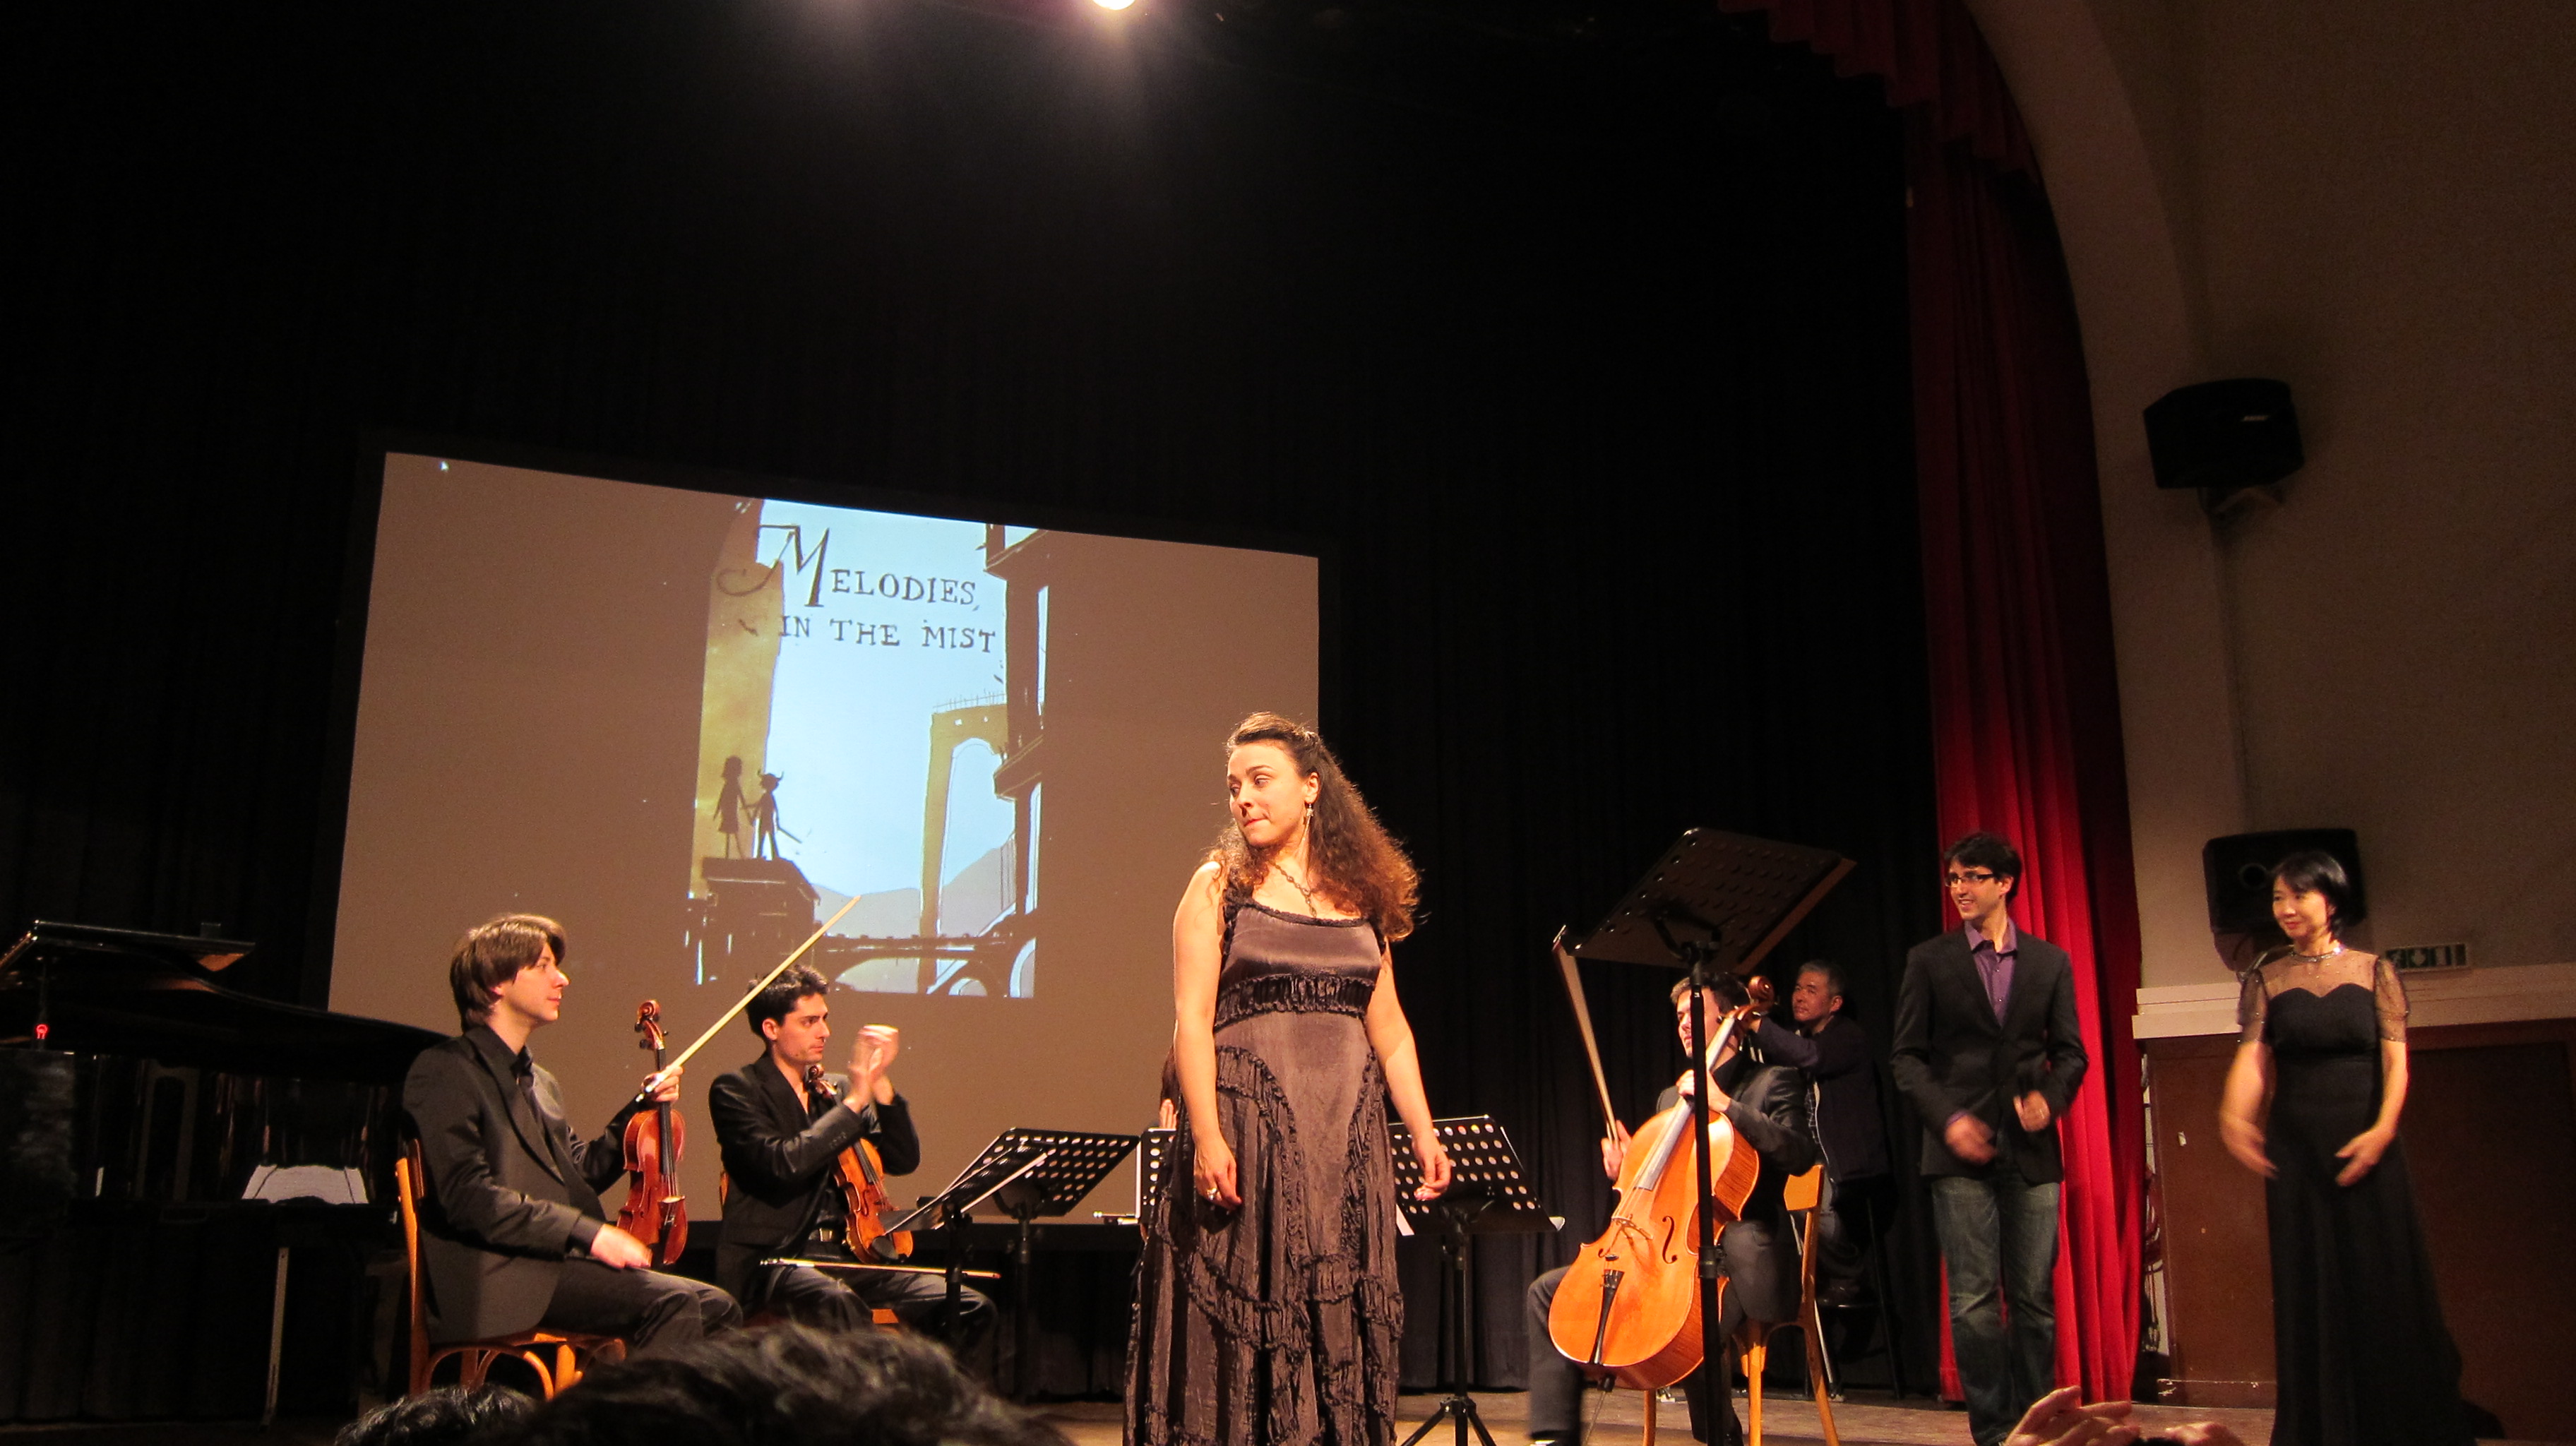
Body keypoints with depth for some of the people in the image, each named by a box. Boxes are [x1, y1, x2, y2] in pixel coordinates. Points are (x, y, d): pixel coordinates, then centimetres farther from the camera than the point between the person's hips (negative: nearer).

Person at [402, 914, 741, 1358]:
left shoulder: (540, 1083, 25)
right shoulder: (445, 1071, -3)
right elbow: (468, 1196, -15)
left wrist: (643, 1106, 16)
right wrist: (587, 1233, -20)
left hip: (560, 1263, 8)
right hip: (503, 1279, -8)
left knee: (716, 1308, -10)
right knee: (673, 1302, -26)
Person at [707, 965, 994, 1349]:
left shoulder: (836, 1089, 18)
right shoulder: (736, 1091, 0)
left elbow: (903, 1160, 9)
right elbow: (782, 1163, -18)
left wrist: (880, 1085, -2)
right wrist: (853, 1103, -14)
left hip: (848, 1255, 6)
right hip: (773, 1260, -6)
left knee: (971, 1307, -13)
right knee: (839, 1304, -40)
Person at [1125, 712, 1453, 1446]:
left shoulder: (1360, 896, 12)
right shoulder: (1219, 886, 2)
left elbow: (1389, 1029, 14)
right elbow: (1192, 1021, -6)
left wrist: (1424, 1135, 8)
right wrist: (1207, 1136, -17)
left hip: (1345, 1133, 4)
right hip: (1248, 1121, -3)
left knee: (1342, 1317, 6)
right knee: (1246, 1311, -2)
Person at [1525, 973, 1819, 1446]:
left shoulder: (1771, 1081, 1)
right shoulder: (1671, 1099, 21)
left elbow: (1799, 1155, -17)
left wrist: (1724, 1104, -19)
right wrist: (1629, 1170, 4)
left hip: (1737, 1256, -7)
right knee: (1549, 1291, -2)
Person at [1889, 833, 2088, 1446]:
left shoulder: (2050, 962, 10)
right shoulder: (1929, 960, 5)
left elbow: (2070, 1051, 11)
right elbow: (1906, 1056, 3)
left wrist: (2050, 1096, -9)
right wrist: (1947, 1118, -10)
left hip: (2031, 1149, 2)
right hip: (1961, 1149, -1)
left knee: (2034, 1299, 3)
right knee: (1973, 1301, -4)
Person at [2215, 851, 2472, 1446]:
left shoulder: (2374, 971, 3)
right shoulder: (2266, 979, 4)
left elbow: (2395, 1060, -3)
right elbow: (2252, 1056, -8)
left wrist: (2383, 1129, -19)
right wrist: (2235, 1115, -27)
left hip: (2367, 1144, -1)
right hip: (2296, 1149, 1)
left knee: (2381, 1281, 3)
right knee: (2309, 1285, 4)